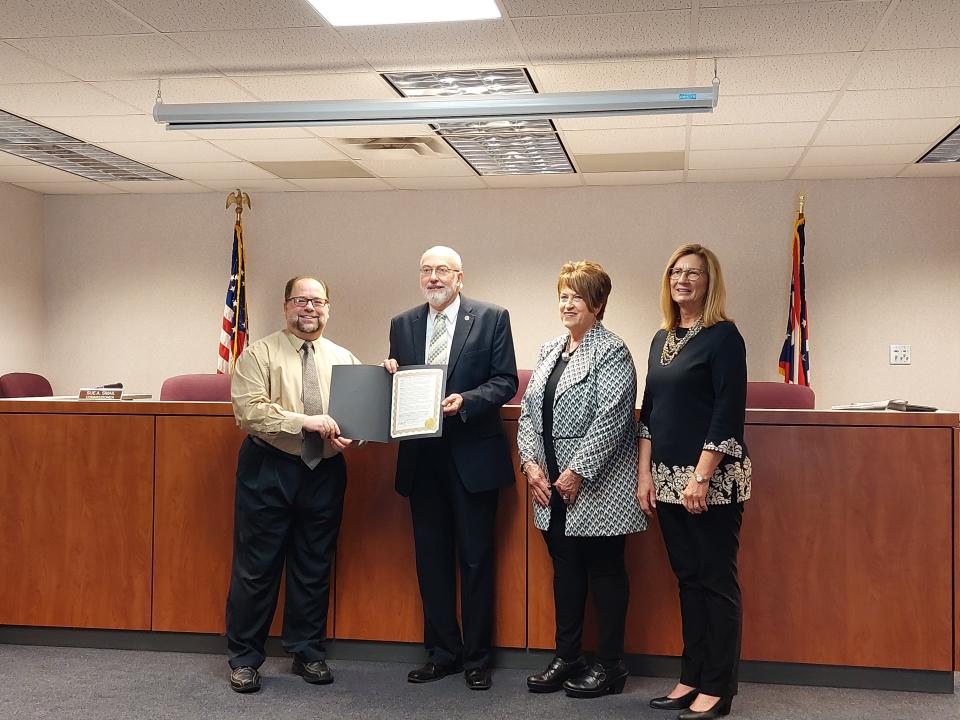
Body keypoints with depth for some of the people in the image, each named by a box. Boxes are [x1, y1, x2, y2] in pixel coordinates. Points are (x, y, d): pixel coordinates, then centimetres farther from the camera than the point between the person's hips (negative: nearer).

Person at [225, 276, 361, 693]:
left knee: (314, 568, 12)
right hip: (268, 471, -3)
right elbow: (249, 410, -14)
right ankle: (244, 658, 16)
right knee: (256, 568, 2)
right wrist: (304, 421, -21)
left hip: (325, 472, 4)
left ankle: (308, 653, 26)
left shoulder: (344, 360, 10)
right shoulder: (260, 354, -2)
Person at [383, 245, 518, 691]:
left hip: (473, 455, -4)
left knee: (475, 558, 4)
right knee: (431, 557, 11)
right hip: (422, 457, 4)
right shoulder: (402, 324, 10)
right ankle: (443, 651, 24)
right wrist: (390, 374, -7)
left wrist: (466, 400, -20)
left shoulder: (491, 318, -1)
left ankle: (477, 657, 18)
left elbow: (506, 382, -5)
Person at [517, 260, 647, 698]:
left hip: (596, 486, -7)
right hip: (552, 485, 7)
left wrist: (578, 472, -19)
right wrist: (531, 462, -1)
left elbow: (610, 419, -18)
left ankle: (609, 666, 15)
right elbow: (528, 411, 12)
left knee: (604, 572, 4)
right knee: (565, 571, 15)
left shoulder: (611, 352, -9)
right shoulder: (549, 350, 13)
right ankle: (567, 658, 27)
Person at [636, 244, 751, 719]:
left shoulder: (723, 336, -7)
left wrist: (702, 477, -18)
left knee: (716, 581, 1)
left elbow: (728, 412, -14)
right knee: (688, 578, 13)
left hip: (712, 480, -7)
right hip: (668, 479, 7)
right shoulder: (662, 340, 13)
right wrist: (645, 473, 8)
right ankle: (691, 678, 23)